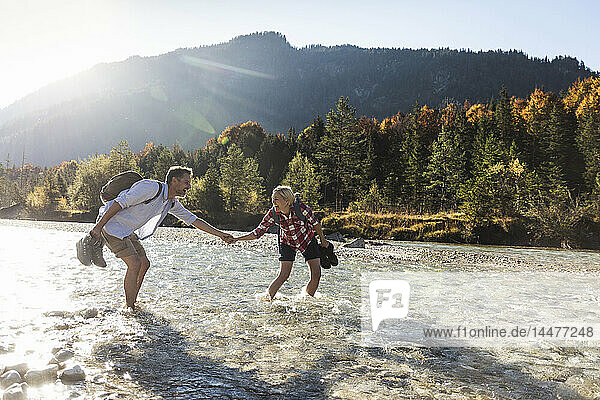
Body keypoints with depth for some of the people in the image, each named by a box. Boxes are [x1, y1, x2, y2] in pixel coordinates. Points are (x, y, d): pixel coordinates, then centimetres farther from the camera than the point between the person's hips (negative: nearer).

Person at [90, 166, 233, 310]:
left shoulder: (172, 203, 5)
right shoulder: (152, 187, -23)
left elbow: (193, 220, 11)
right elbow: (119, 203, -24)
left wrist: (220, 234, 8)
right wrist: (98, 226, -24)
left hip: (127, 231, 9)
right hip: (111, 223, -9)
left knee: (144, 263, 6)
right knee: (135, 263, -14)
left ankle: (131, 305, 16)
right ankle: (129, 309, -4)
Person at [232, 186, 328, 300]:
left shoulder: (301, 208, -31)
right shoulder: (273, 214, -25)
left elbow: (314, 223, -12)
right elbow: (258, 232, -18)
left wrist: (323, 239, 1)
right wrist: (236, 239, -27)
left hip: (308, 240, 0)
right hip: (287, 242, 0)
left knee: (316, 275, -4)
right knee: (283, 276, -13)